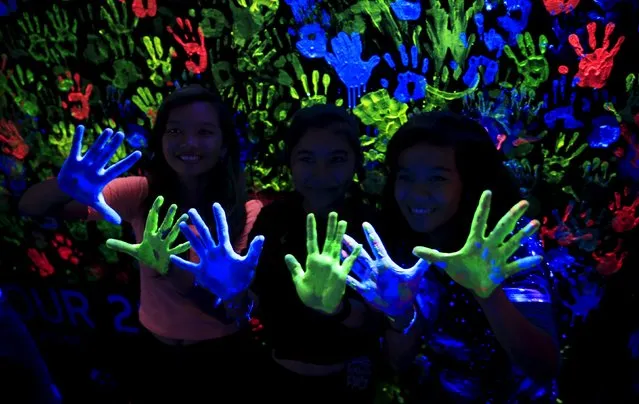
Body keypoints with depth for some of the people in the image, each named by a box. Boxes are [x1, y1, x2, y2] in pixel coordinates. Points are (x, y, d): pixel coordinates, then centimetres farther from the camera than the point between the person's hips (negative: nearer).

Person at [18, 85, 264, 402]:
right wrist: (67, 186, -37)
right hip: (156, 357, 2)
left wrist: (169, 269, -39)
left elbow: (234, 310, -23)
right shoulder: (141, 194, -11)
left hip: (221, 362, -2)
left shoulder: (247, 212, -17)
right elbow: (30, 208, -14)